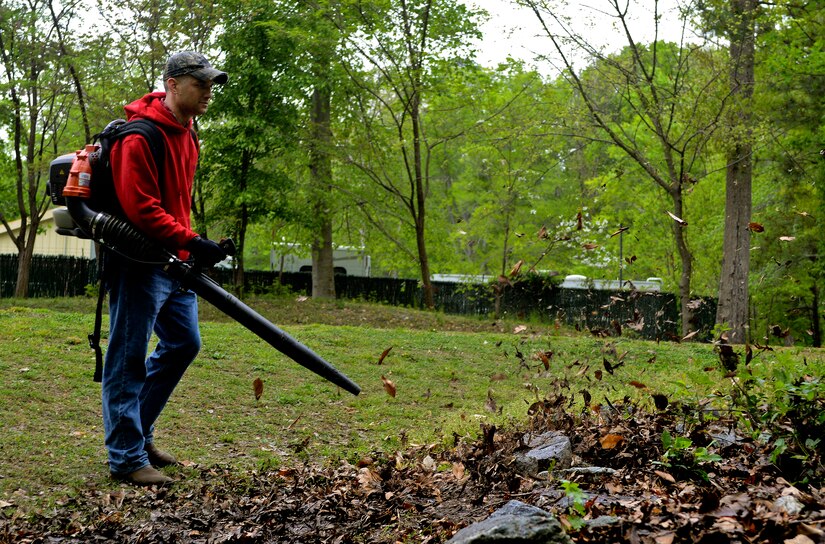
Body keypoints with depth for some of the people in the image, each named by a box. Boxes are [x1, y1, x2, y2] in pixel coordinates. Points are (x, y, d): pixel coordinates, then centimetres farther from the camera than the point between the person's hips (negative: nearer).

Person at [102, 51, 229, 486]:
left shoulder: (186, 136, 14)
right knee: (128, 359, -2)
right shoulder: (140, 135, -16)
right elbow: (140, 208, -23)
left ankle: (137, 431, 28)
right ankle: (127, 456, 4)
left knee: (183, 344, 16)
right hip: (139, 262, -10)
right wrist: (190, 241, -27)